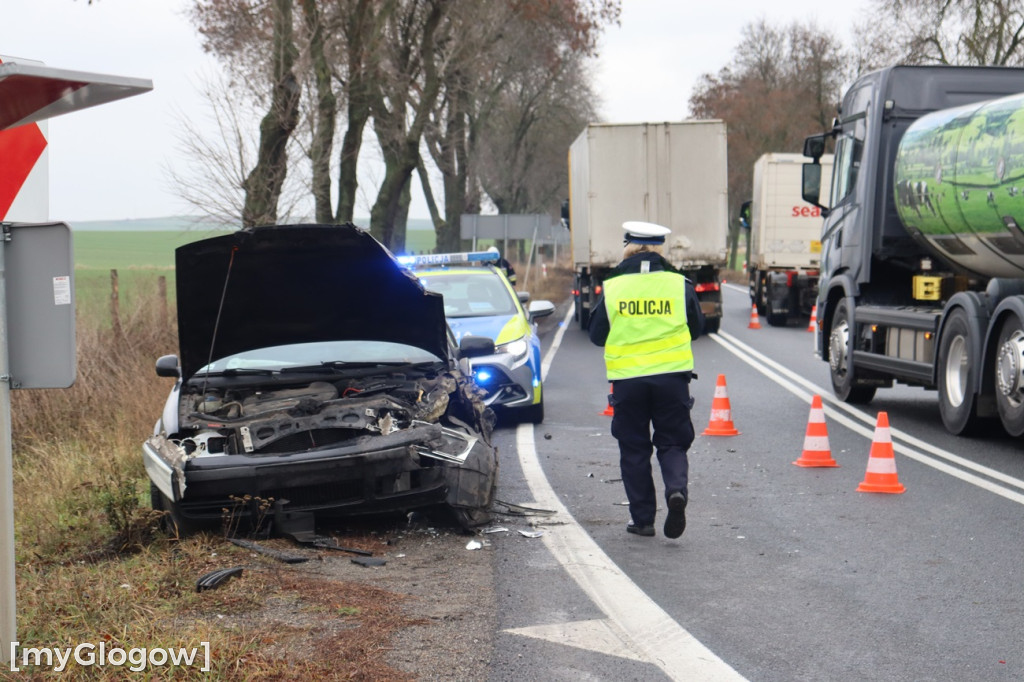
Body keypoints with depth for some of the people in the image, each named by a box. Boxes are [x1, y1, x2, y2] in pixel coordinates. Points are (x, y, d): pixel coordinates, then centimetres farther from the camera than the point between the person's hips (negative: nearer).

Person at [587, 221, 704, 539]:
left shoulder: (612, 287, -1)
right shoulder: (680, 285, 1)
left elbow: (596, 334, 6)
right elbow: (696, 328, 12)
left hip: (627, 379, 0)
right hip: (672, 376, 1)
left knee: (633, 450, 10)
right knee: (672, 443, 10)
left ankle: (642, 518, 10)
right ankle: (676, 490, -17)